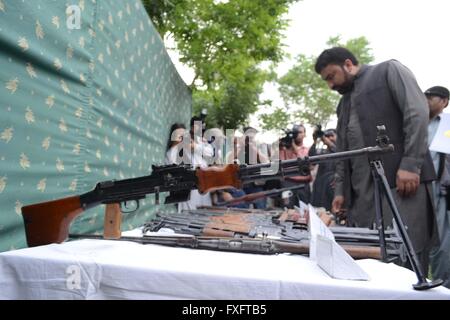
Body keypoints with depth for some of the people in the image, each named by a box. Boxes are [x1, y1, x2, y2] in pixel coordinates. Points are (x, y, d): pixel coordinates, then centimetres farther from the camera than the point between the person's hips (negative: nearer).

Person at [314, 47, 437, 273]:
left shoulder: (389, 71, 6)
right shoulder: (344, 103, 26)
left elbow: (418, 113, -8)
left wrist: (410, 165, -18)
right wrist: (340, 190, 12)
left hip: (400, 183, -6)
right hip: (361, 193, 7)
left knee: (404, 260, -8)